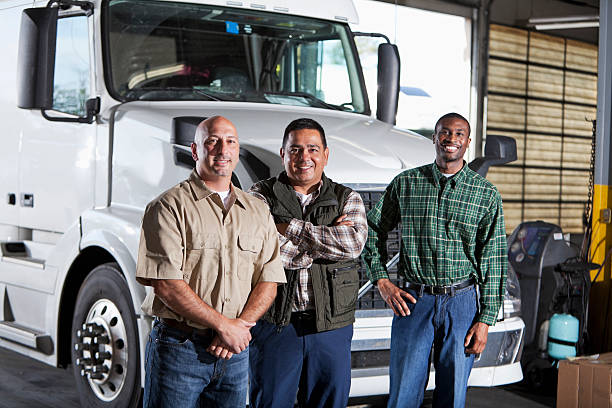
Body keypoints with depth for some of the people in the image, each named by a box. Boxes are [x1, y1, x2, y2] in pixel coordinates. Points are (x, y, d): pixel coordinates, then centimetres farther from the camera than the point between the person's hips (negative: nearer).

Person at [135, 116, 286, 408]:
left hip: (234, 351, 5)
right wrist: (224, 325, -15)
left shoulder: (258, 212, 11)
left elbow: (269, 281, 7)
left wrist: (241, 324, -11)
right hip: (178, 348, -4)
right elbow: (165, 284, -15)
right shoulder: (169, 206, -7)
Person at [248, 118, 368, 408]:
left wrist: (290, 228, -13)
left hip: (331, 329, 2)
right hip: (274, 326, -2)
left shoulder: (347, 200, 9)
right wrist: (328, 238, -10)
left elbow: (353, 244, -12)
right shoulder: (261, 196, 2)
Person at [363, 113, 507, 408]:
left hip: (462, 304, 0)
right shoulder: (405, 184, 5)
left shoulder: (486, 194, 3)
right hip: (412, 302, 0)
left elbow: (494, 262, 2)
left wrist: (485, 319, -4)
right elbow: (373, 229, 14)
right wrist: (382, 281, 3)